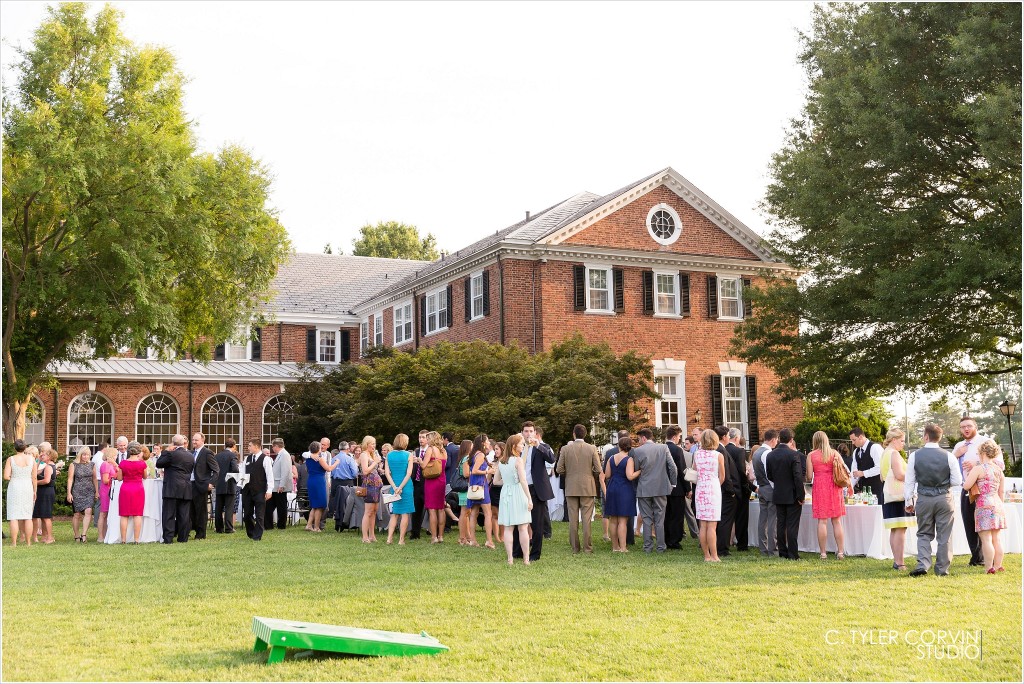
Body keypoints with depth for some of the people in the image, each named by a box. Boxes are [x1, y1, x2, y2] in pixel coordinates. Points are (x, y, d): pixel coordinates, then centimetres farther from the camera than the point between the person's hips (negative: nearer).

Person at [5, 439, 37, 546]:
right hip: (28, 488, 2)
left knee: (13, 517, 1)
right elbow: (34, 477, 2)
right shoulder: (31, 459, 0)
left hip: (14, 488, -2)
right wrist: (35, 491, 11)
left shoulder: (11, 459, -6)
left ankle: (14, 543, -2)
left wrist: (14, 478, 10)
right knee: (28, 517, 8)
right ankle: (28, 542, 10)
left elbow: (6, 476, -11)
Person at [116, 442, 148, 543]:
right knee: (137, 515, 3)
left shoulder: (123, 463, -4)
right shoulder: (142, 463, -7)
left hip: (125, 489, 1)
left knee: (124, 516, 6)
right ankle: (137, 539, 1)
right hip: (138, 489, -1)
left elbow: (120, 478, 2)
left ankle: (123, 539, 6)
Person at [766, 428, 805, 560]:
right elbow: (798, 477, -17)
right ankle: (793, 554, 0)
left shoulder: (770, 455, 1)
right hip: (792, 495, -5)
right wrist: (801, 496, -11)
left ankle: (782, 553, 14)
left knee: (780, 524, 10)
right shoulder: (794, 455, -15)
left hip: (778, 495, 5)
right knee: (792, 525, -1)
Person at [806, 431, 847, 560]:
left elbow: (809, 477, -3)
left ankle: (823, 553, 0)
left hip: (819, 487, -1)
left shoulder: (811, 455, 0)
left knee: (822, 521, 0)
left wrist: (807, 479, 20)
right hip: (834, 487, 1)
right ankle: (841, 551, 4)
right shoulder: (834, 453, 3)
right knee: (837, 521, 6)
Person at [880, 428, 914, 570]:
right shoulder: (894, 453, -12)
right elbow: (899, 474, -21)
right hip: (898, 495, -10)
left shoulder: (885, 453, 18)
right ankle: (899, 563, -12)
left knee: (894, 530, 12)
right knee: (901, 529, -10)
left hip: (888, 494, 10)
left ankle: (896, 561, 14)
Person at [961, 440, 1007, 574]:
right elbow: (1002, 491, 16)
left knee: (986, 538, -5)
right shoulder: (999, 470, 11)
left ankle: (989, 568, -5)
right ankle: (998, 565, 16)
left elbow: (966, 486, -12)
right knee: (996, 538, 12)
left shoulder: (978, 469, -10)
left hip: (984, 505, -7)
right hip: (997, 505, 7)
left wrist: (969, 474, 6)